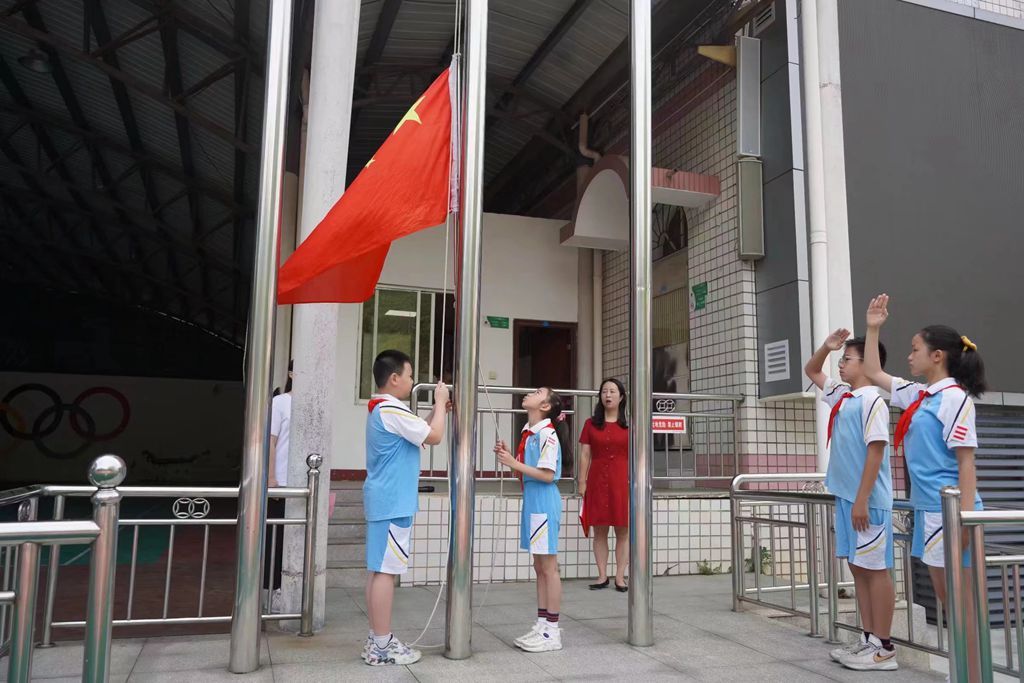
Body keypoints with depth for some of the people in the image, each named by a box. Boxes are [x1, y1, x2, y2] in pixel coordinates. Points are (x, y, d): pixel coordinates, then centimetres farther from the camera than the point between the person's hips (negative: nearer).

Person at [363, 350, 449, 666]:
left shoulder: (380, 409, 16)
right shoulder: (392, 410, -16)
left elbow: (417, 435, 23)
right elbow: (434, 437, -15)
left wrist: (437, 410, 15)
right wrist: (440, 402, -3)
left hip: (383, 499, 10)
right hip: (393, 502, -10)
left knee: (378, 569, 11)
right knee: (385, 571, -5)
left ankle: (376, 640, 17)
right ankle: (382, 646, 1)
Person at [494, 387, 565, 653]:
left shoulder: (547, 434, -14)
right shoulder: (529, 432, 12)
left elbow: (548, 475, -19)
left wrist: (514, 463, -19)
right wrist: (508, 456, 2)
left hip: (543, 501, -9)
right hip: (531, 499, 9)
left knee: (549, 567, -1)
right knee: (540, 567, 14)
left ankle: (552, 631, 7)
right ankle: (542, 624, 23)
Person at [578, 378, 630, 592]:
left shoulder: (629, 426, 4)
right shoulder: (591, 424, 7)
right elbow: (584, 455, 6)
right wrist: (582, 482, 0)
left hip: (622, 482, -1)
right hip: (597, 481, 1)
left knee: (623, 531, 3)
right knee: (599, 531, 5)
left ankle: (620, 577, 11)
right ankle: (602, 576, 14)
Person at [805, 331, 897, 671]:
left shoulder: (871, 400, -14)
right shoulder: (841, 396, 12)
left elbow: (876, 451, -19)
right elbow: (811, 371, 27)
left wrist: (862, 500, -21)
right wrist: (826, 347, 9)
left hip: (867, 500, -9)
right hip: (846, 497, 9)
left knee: (875, 569, -1)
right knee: (858, 568, 12)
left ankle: (883, 648, 7)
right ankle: (869, 640, 21)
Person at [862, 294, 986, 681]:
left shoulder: (954, 397, -12)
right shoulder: (919, 396, 12)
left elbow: (966, 461, -16)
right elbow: (874, 374, 24)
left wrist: (966, 516, -20)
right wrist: (873, 329, 19)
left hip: (949, 510, -9)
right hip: (928, 509, 9)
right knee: (944, 596, 14)